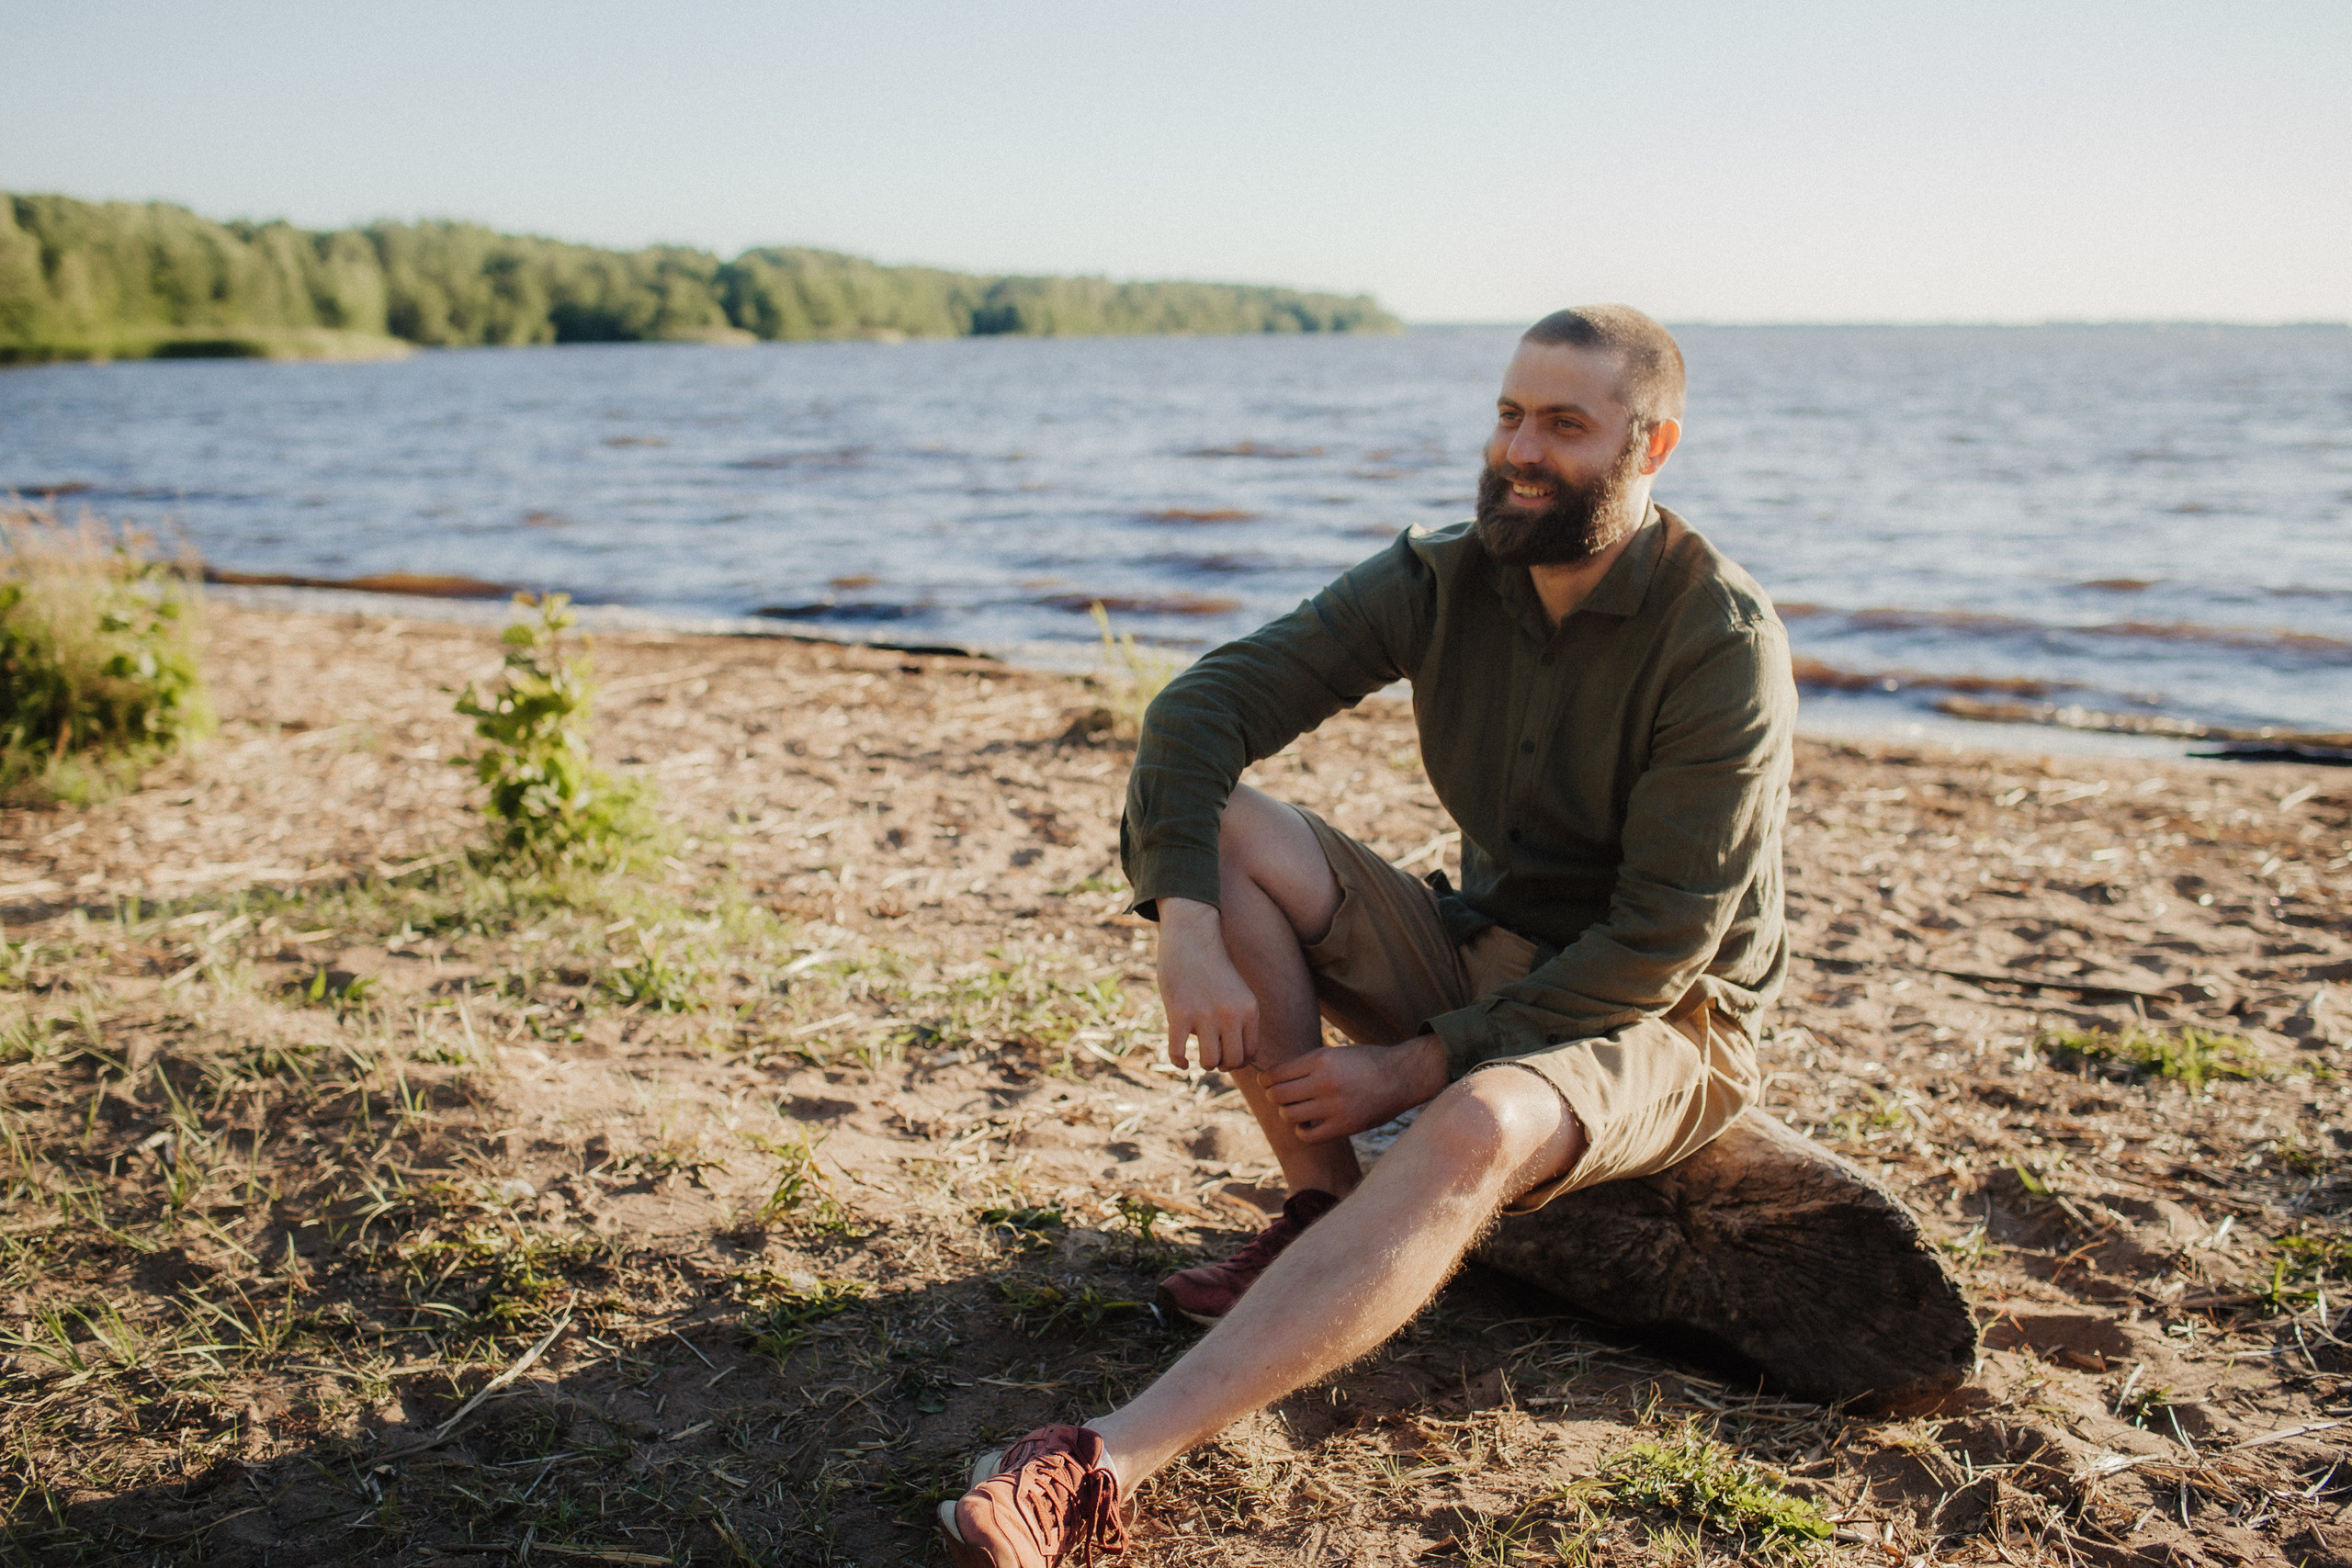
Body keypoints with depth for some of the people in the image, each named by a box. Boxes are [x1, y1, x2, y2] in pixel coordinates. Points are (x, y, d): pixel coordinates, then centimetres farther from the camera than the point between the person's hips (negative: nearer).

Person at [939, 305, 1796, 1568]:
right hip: (1479, 960, 5)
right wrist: (1187, 927, -28)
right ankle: (1323, 1212, -9)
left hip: (1658, 1026, -5)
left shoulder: (1725, 643, -19)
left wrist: (1421, 1063, -24)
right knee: (1230, 830, -17)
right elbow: (1204, 705, -12)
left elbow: (1658, 947, -22)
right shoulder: (1445, 581, -4)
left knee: (1475, 1131, -40)